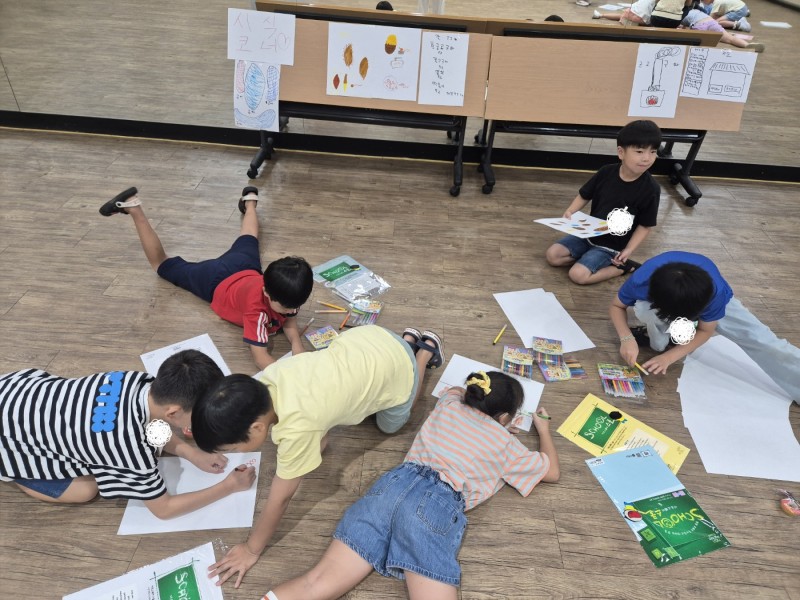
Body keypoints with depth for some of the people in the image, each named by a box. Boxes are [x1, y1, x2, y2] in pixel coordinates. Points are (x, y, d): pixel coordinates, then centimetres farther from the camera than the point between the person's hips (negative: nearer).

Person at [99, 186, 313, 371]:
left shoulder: (286, 294, -33)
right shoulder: (256, 305, -47)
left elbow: (290, 326, -26)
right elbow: (260, 356, -48)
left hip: (246, 269, 5)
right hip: (217, 282, -5)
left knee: (247, 242, 37)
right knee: (163, 265, 17)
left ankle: (249, 202, 63)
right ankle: (133, 209, 21)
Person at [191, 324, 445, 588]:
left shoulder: (297, 428, -38)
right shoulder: (263, 381, -19)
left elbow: (280, 499, -20)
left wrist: (252, 550, -8)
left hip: (396, 368, -5)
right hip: (362, 340, 5)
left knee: (388, 425, 28)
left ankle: (426, 350, 33)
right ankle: (408, 340, 37)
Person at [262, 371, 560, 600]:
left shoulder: (448, 405, 26)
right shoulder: (504, 443, 16)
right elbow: (552, 472, 33)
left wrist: (484, 393, 60)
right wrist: (544, 428, 48)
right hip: (437, 506, -5)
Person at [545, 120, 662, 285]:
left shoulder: (650, 189, -20)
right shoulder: (606, 172, -11)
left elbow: (645, 226, -10)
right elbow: (584, 196, 3)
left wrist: (628, 250, -20)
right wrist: (569, 212, -16)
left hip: (611, 246, -4)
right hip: (588, 234, 5)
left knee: (578, 274, -21)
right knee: (552, 255, -5)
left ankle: (622, 266, -1)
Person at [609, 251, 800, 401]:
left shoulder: (715, 292, -38)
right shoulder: (641, 280, -39)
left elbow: (705, 330, -20)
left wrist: (669, 357, -29)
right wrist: (627, 338, -37)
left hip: (706, 298, 0)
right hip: (660, 298, 0)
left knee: (762, 341, -15)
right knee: (643, 309, -35)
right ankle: (658, 341, -6)